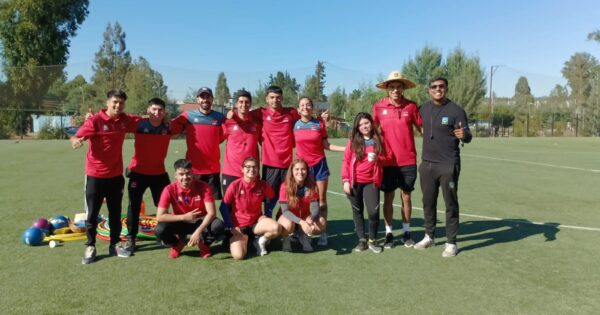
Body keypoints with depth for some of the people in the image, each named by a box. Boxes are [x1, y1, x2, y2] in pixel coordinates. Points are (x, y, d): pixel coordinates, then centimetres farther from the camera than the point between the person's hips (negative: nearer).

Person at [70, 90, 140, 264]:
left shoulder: (125, 120, 1)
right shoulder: (95, 120, -14)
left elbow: (141, 119, 19)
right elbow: (76, 137, -21)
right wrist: (76, 141, -44)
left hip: (116, 175, 4)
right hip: (95, 175, -4)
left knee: (115, 213, 12)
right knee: (92, 214, 2)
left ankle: (114, 245, 26)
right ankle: (90, 247, 17)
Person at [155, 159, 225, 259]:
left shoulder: (204, 187, -21)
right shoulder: (170, 190, -19)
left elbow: (211, 212, -26)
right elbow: (159, 216, -22)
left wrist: (199, 231, -39)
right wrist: (184, 217, -23)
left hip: (200, 222, -1)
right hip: (180, 223, 1)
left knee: (218, 225, -32)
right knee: (159, 230, -28)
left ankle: (204, 243, 4)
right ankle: (178, 244, 7)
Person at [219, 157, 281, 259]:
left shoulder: (263, 185, -9)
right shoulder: (235, 185, -16)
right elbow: (223, 207, -7)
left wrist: (268, 219, 2)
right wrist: (231, 227, -11)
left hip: (256, 222, 2)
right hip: (239, 226, -2)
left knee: (276, 228, -29)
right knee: (238, 255, -24)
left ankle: (261, 240, 5)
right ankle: (244, 239, 12)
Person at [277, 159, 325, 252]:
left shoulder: (312, 186, -14)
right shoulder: (285, 186, -22)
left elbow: (315, 208, -18)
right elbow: (285, 211, -25)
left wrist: (310, 219, -41)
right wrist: (301, 222, -41)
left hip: (305, 217, 3)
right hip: (289, 217, -2)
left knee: (322, 223, -26)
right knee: (288, 225, -37)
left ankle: (304, 235, 5)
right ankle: (286, 238, 0)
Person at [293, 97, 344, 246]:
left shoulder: (319, 123, -1)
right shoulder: (295, 125, 0)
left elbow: (326, 145, 2)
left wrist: (347, 148, -5)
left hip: (319, 164, 0)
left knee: (321, 199, 3)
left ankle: (323, 233, 10)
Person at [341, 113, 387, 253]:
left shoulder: (378, 140, 4)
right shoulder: (353, 141, 0)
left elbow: (384, 158, 11)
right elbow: (346, 161, 0)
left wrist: (377, 159, -12)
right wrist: (345, 180, -7)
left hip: (371, 181, 0)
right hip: (355, 182, 0)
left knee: (374, 211, -8)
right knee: (357, 211, 8)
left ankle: (372, 240, 12)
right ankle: (362, 240, 20)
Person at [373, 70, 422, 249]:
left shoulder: (411, 106, -3)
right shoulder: (378, 107, -2)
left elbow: (422, 128, 5)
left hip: (408, 161, 0)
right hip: (388, 161, 0)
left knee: (406, 196, 11)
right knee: (388, 197, 7)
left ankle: (406, 232, 26)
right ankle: (388, 233, 20)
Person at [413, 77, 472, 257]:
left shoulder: (456, 110, -8)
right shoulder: (423, 109, 6)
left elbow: (468, 137, -13)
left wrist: (463, 135, -33)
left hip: (448, 165, -5)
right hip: (427, 164, 5)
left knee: (450, 204, 3)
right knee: (428, 202, 14)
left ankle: (451, 243, 13)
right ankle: (429, 237, 29)